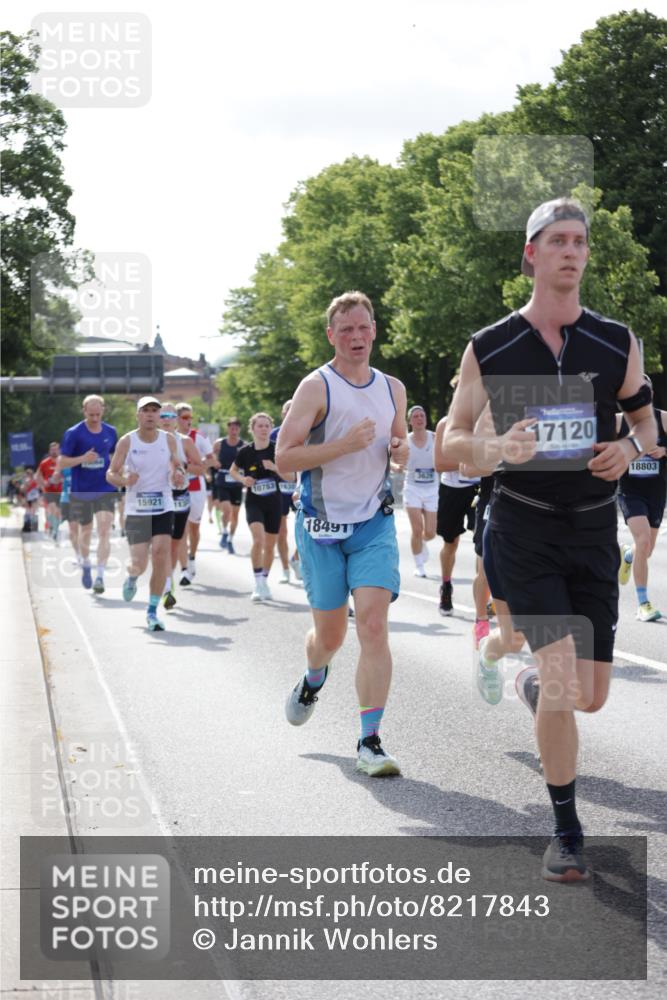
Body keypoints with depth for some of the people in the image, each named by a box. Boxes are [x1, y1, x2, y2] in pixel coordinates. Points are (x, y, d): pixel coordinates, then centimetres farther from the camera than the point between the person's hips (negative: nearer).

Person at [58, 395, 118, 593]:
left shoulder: (110, 432, 4)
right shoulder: (73, 433, -7)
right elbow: (61, 462, -9)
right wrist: (82, 459, -23)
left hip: (106, 490, 1)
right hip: (81, 492, -1)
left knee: (104, 532, -14)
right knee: (85, 531, 14)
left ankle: (100, 576, -15)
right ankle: (85, 565, 41)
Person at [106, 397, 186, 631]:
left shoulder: (168, 439, 2)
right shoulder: (127, 441, -5)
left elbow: (178, 466, 17)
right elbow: (110, 473, -2)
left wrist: (179, 475, -7)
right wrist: (124, 480, -24)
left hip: (163, 509, 2)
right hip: (136, 511, -2)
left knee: (161, 558, -12)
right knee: (139, 564, -5)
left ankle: (152, 612, 2)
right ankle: (131, 577, 35)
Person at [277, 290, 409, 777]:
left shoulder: (393, 388, 9)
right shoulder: (317, 387, -8)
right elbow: (285, 458, -14)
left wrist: (402, 451, 0)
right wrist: (345, 444, -24)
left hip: (374, 522, 2)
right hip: (322, 525, -2)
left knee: (374, 626, -14)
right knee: (330, 633, 9)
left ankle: (370, 742, -11)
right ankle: (313, 680, 47)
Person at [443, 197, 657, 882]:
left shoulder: (616, 343, 2)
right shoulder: (489, 349, -3)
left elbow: (646, 418, 15)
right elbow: (451, 440, 2)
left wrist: (631, 447, -8)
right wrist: (496, 448, -20)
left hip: (593, 527, 3)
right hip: (524, 526, -3)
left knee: (591, 696, 6)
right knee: (564, 681, -16)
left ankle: (534, 686, 44)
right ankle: (566, 833, 0)